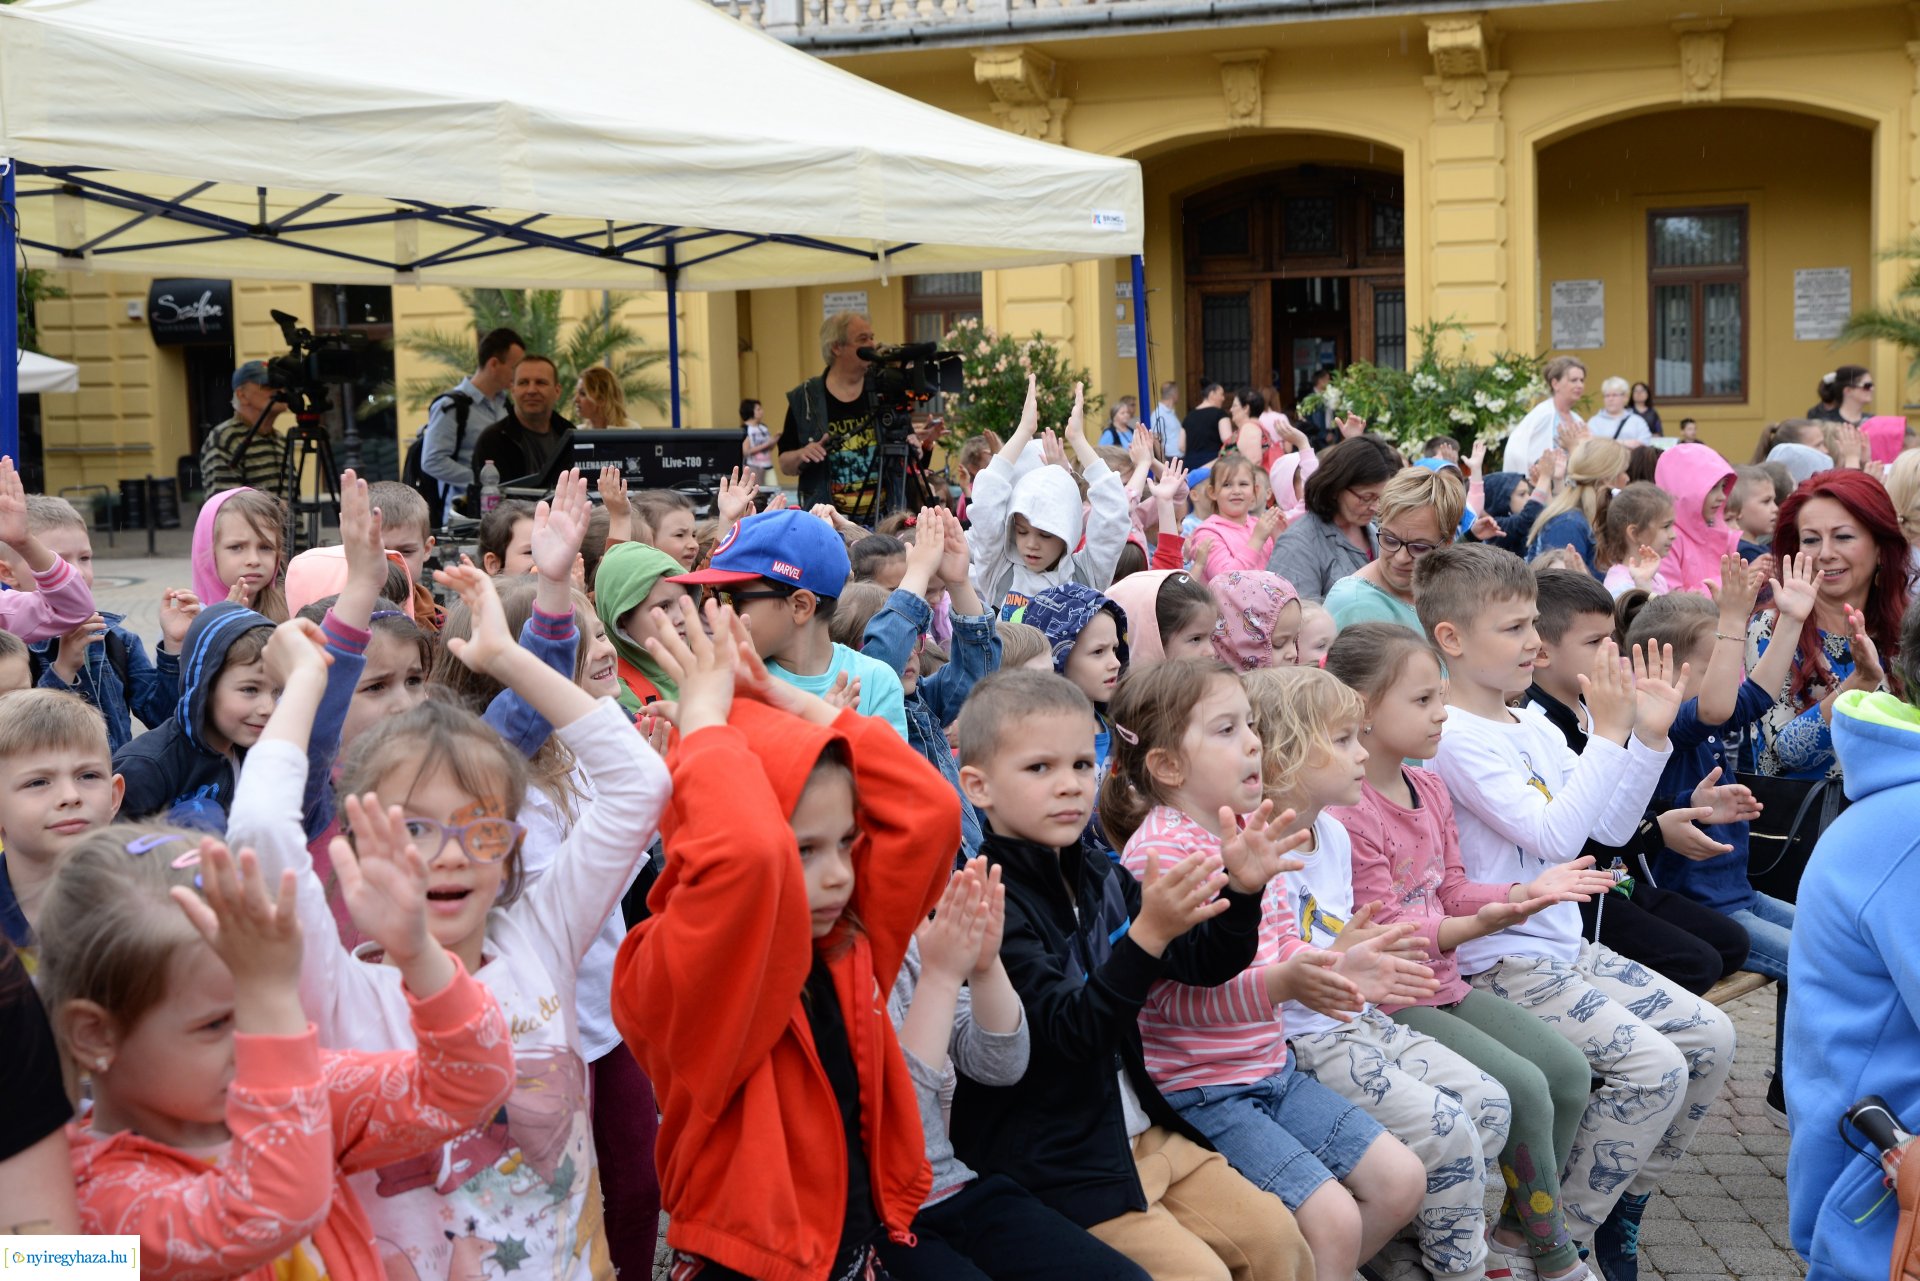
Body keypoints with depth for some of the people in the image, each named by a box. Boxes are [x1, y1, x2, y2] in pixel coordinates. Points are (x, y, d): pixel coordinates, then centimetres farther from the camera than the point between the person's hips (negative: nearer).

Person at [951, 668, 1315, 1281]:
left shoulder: (1101, 877, 6)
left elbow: (1202, 962, 11)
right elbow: (1065, 1032, -27)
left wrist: (1243, 893, -8)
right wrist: (1148, 935, -39)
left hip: (1139, 1130, 8)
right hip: (1048, 1158, -8)